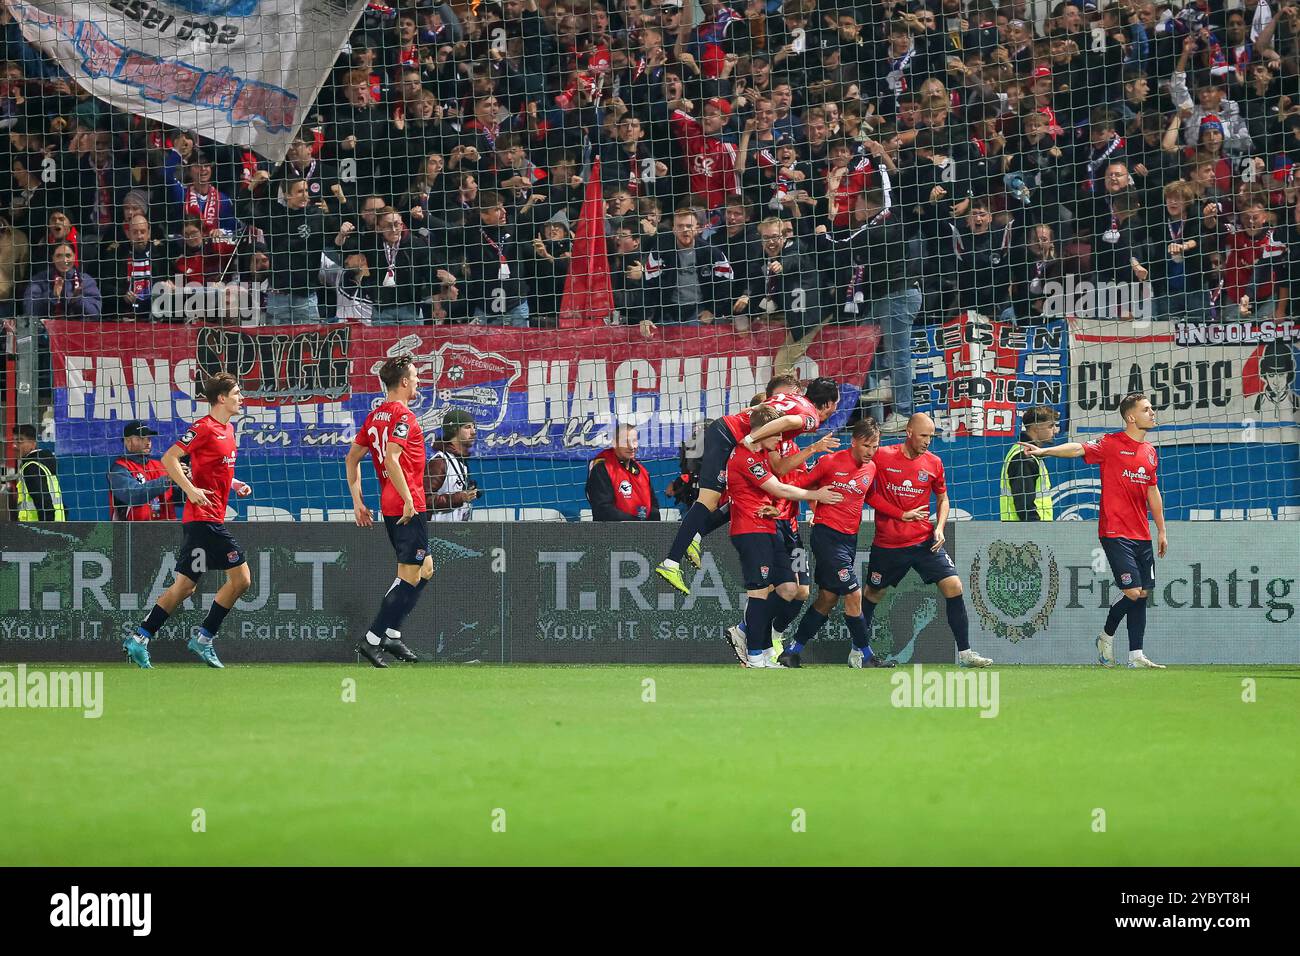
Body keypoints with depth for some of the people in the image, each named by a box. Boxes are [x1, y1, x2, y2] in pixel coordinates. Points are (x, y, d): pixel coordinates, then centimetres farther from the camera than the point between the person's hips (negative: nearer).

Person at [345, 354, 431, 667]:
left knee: (424, 569, 19)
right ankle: (372, 639, -7)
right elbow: (391, 459, -25)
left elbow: (352, 457, 15)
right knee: (410, 577, -5)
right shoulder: (403, 416, -13)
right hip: (408, 507, -9)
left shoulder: (375, 416, 13)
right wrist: (408, 499, -23)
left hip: (390, 507, 9)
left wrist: (357, 501, 16)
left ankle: (392, 634, 15)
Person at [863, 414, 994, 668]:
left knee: (954, 587, -11)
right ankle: (858, 649, 33)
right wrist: (901, 514, -11)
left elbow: (942, 498, 15)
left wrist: (939, 527, -3)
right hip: (888, 543, -2)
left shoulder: (933, 463, 1)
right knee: (873, 595, 11)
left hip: (924, 542, 2)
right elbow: (867, 493, -1)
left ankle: (965, 653, -7)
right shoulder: (882, 457, -9)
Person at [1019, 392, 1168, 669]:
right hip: (1116, 534, -7)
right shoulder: (1111, 444, -7)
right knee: (1133, 592, -12)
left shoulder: (1150, 451, 13)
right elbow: (1078, 449, -21)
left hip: (1142, 536, 7)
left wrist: (1161, 530, 20)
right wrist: (1044, 451, -36)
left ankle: (1136, 656, 10)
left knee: (1143, 593, 5)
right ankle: (1106, 637, 13)